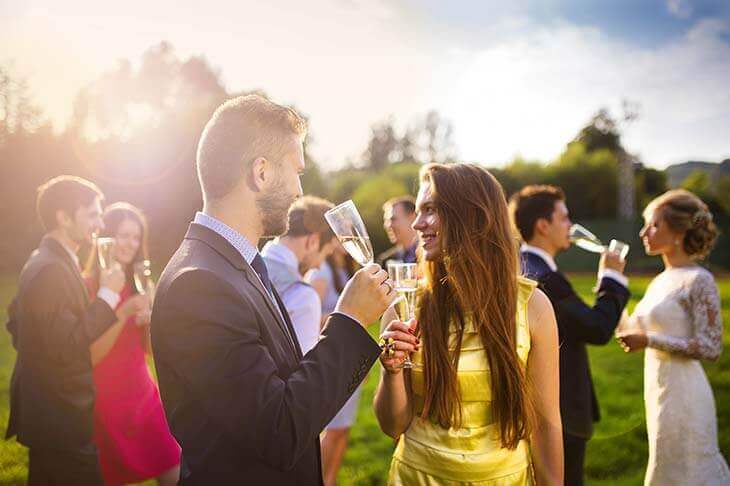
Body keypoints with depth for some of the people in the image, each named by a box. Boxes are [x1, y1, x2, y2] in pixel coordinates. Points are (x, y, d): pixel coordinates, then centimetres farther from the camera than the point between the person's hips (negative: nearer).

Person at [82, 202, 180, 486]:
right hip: (106, 403, -5)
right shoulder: (87, 286, -11)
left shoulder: (137, 283, 7)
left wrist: (149, 317, -13)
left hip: (144, 396, 5)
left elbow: (149, 349, 6)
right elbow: (90, 358, -16)